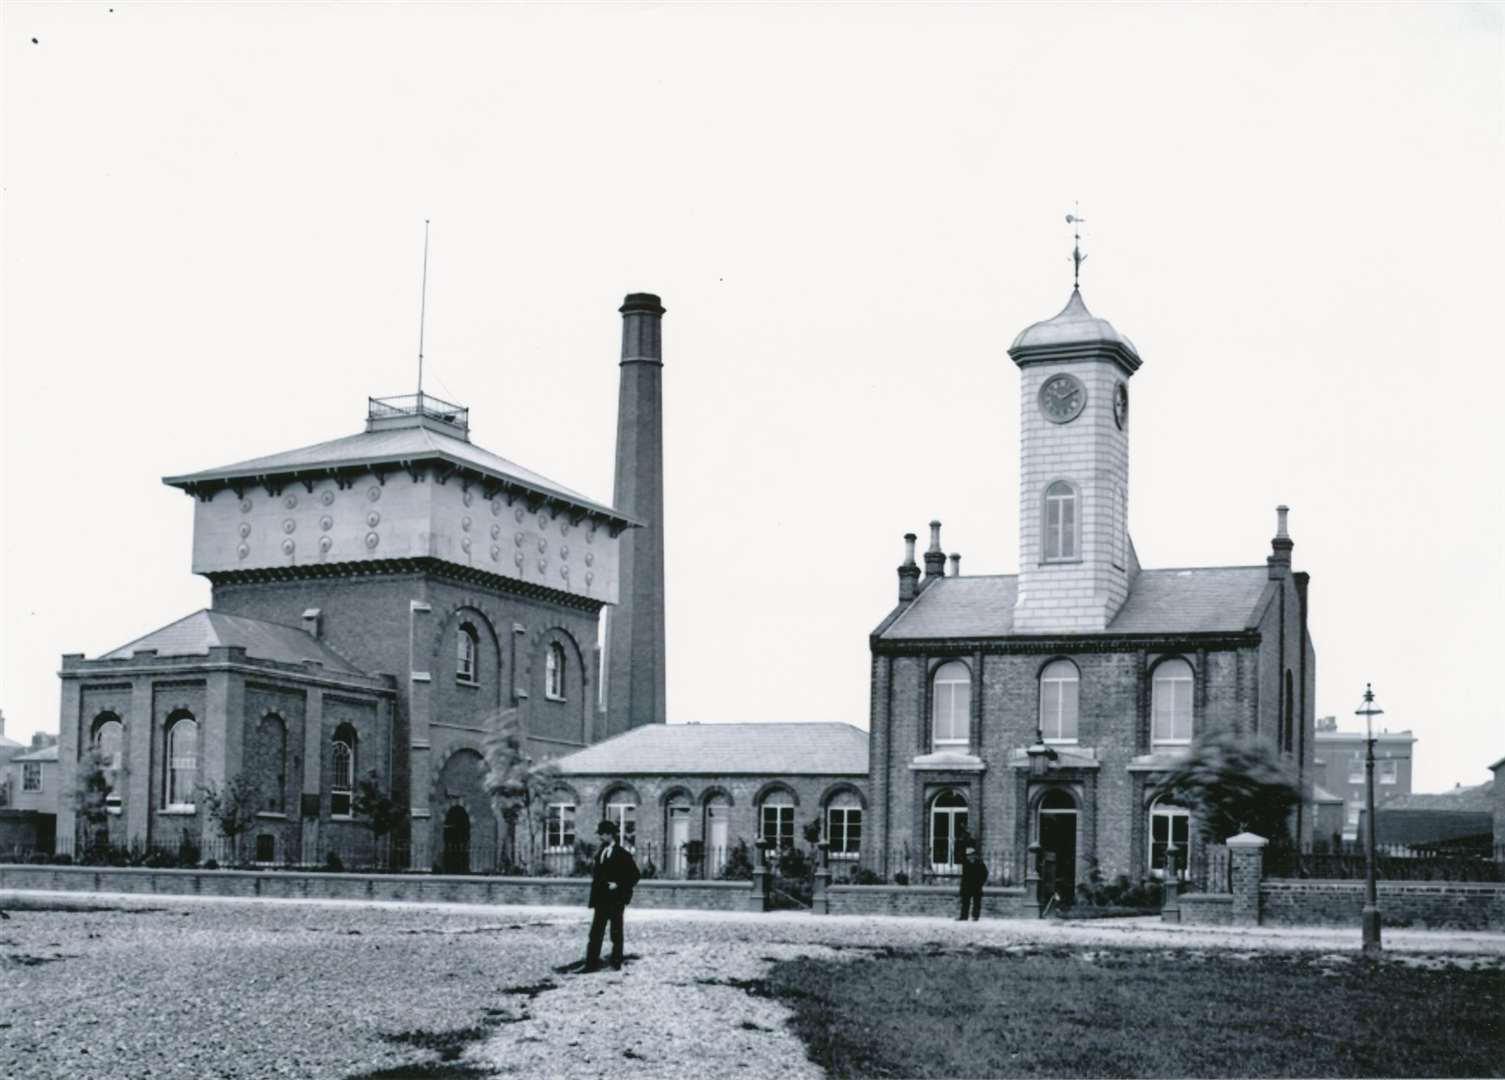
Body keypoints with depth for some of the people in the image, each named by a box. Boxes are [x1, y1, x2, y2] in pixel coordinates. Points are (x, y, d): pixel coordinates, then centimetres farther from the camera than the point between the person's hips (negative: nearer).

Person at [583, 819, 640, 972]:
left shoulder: (622, 854, -7)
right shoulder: (600, 853, 13)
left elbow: (634, 875, -7)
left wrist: (619, 885, -14)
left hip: (615, 900, -5)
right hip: (601, 899, 6)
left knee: (616, 933, 4)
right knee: (595, 933, -1)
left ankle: (616, 963, 12)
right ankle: (592, 963, -1)